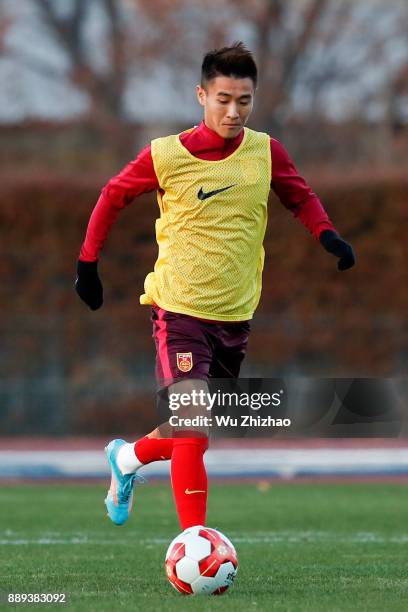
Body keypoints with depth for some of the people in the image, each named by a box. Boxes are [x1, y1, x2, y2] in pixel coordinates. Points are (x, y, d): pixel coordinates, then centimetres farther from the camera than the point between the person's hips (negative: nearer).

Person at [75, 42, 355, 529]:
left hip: (236, 315, 5)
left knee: (197, 434, 14)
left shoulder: (267, 153, -1)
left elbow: (301, 198, 16)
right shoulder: (166, 156, -10)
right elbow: (113, 197, 5)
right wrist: (88, 262, 6)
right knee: (192, 435, -18)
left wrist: (327, 235, -3)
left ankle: (127, 459, 43)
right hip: (180, 310, -5)